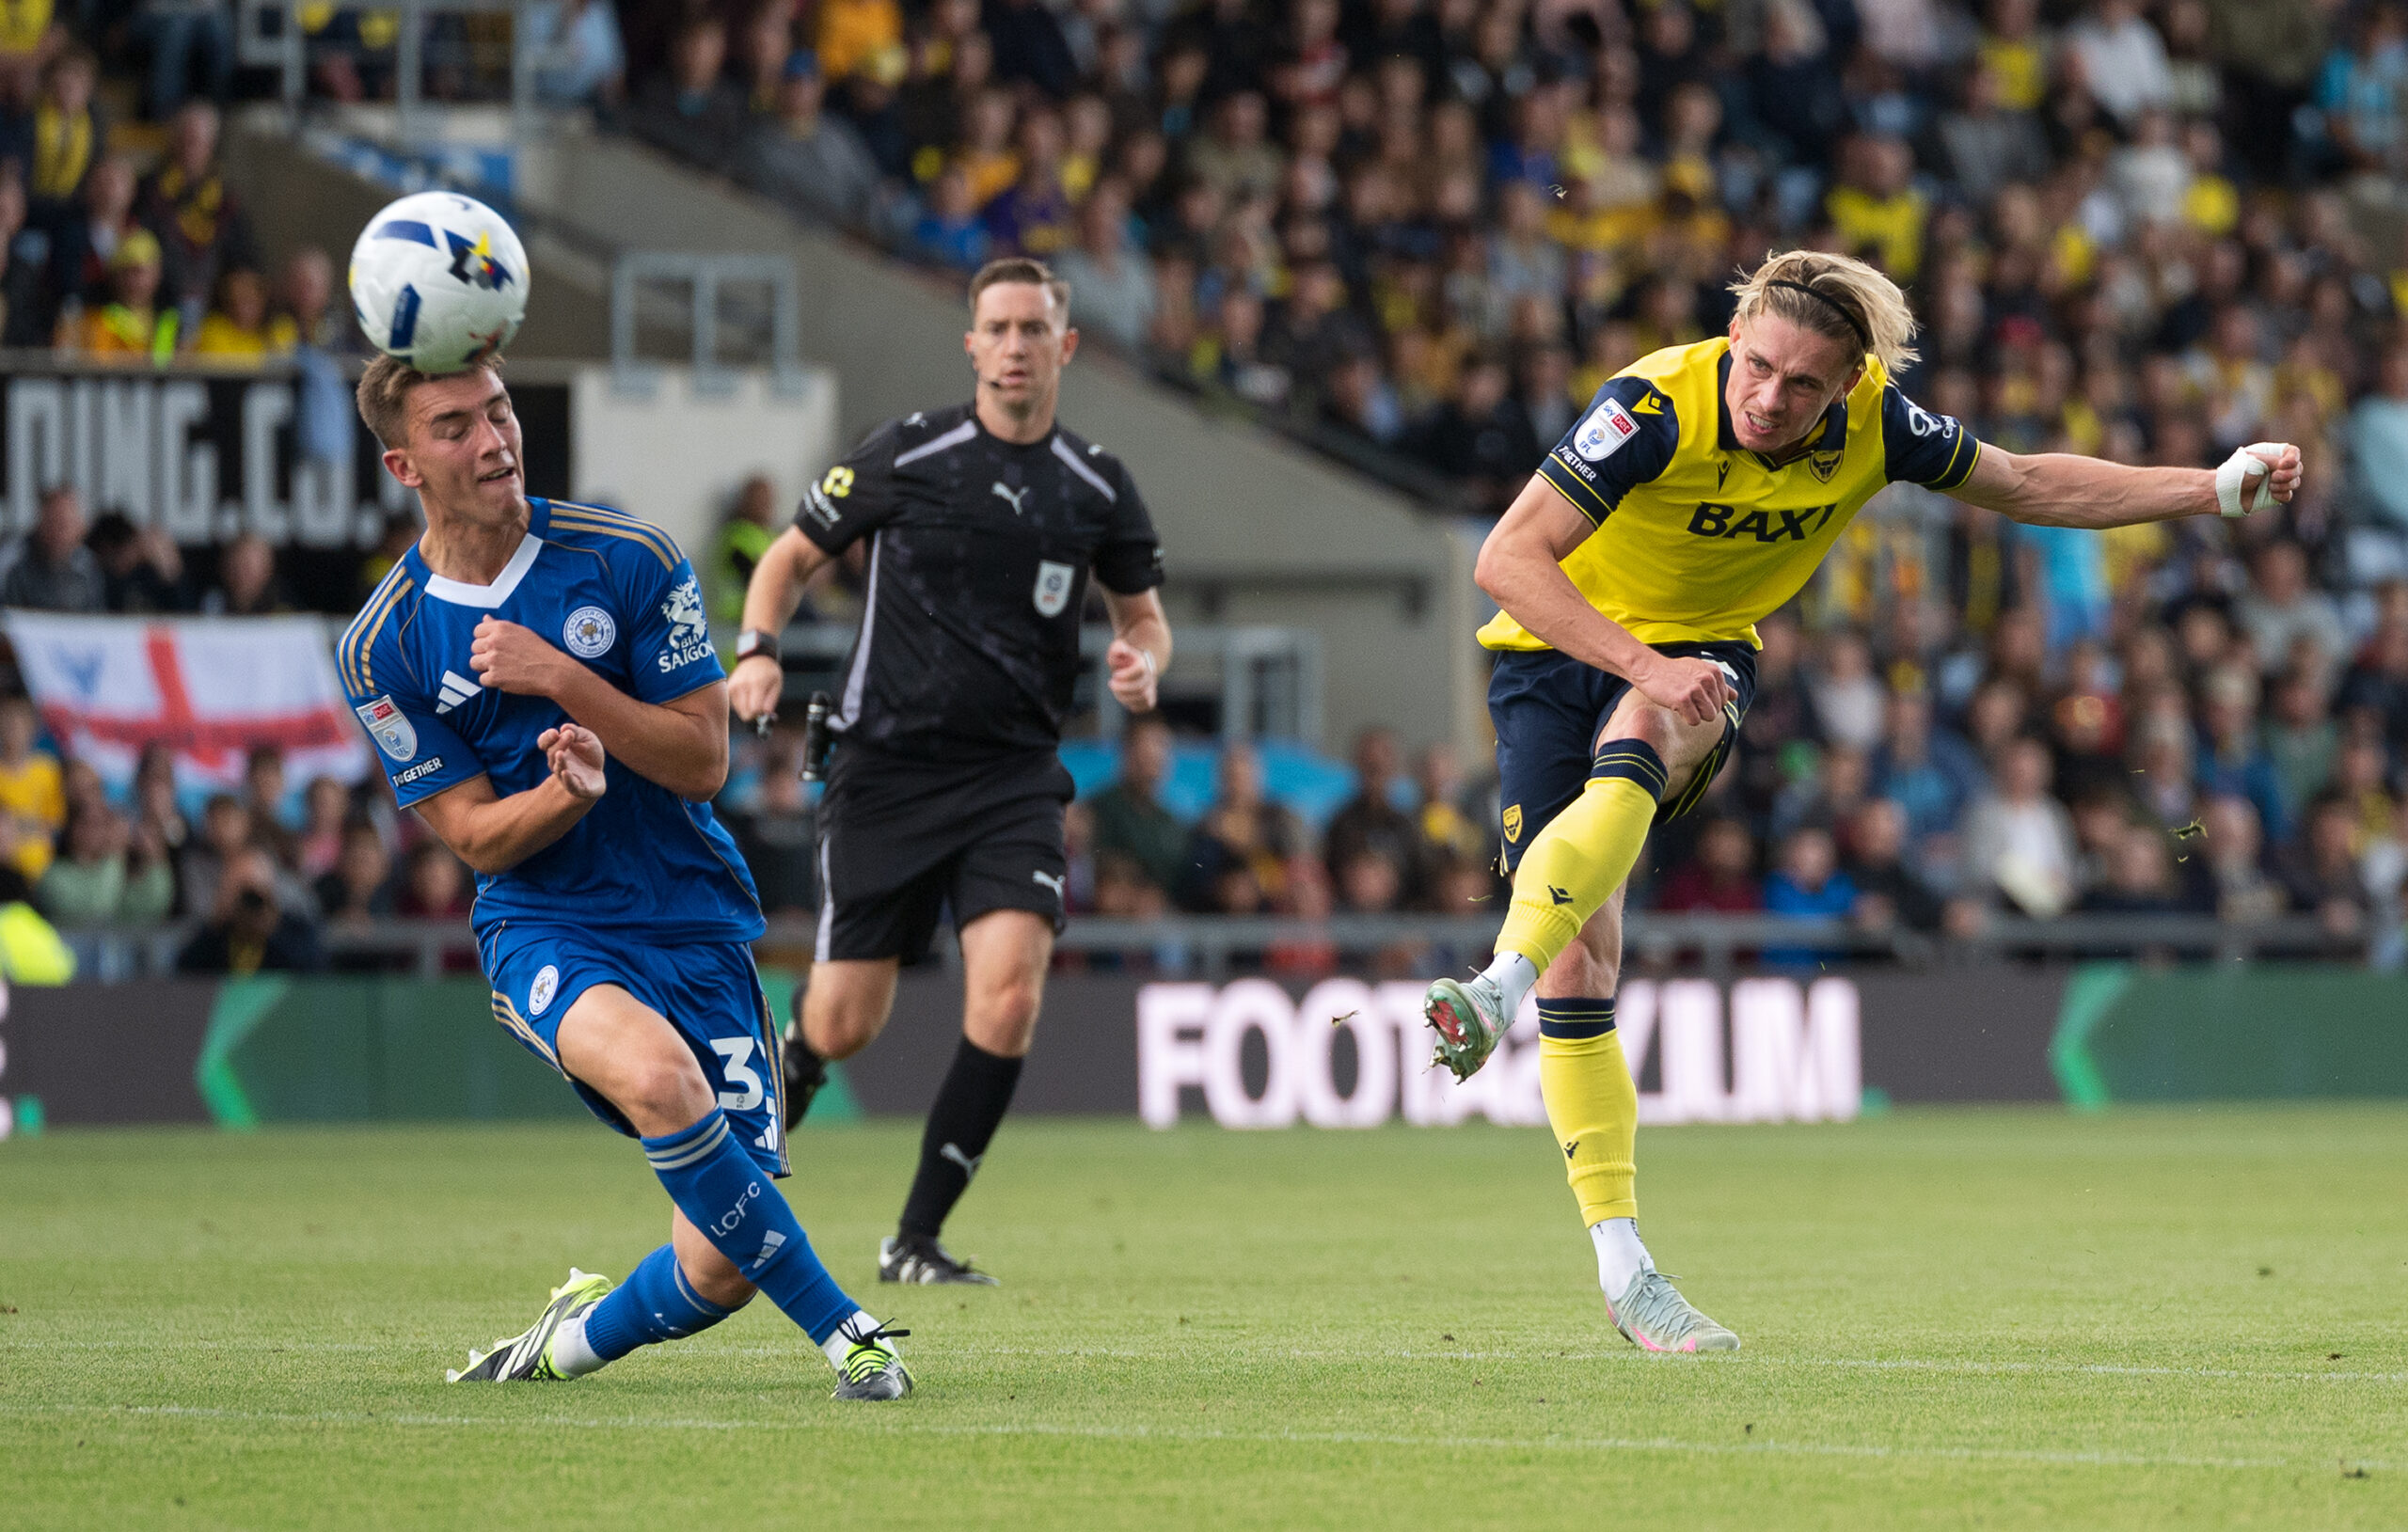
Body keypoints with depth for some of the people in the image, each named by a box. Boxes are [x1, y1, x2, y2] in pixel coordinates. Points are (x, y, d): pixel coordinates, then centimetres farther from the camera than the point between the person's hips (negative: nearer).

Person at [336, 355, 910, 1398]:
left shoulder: (625, 558, -4)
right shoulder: (382, 647, -3)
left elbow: (705, 759, -5)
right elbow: (478, 838, -3)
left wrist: (561, 679, -18)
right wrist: (569, 790, -25)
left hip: (696, 921, 1)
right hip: (544, 931, -1)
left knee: (722, 1269, -8)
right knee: (658, 1074, -37)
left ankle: (580, 1335, 26)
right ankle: (841, 1327, -23)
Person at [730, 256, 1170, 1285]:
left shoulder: (1098, 489, 4)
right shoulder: (907, 455, -2)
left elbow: (1143, 614, 18)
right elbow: (792, 555, 8)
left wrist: (1143, 662, -5)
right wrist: (758, 649, -10)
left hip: (1014, 774, 1)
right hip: (886, 766, -1)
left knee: (1009, 992, -20)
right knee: (846, 1024, -1)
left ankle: (915, 1240, -7)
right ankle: (785, 1072, 38)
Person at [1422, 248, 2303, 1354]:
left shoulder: (1873, 421, -13)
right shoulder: (1657, 407, -27)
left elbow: (2026, 485, 4)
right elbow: (1506, 559, -31)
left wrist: (2219, 489, 0)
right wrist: (1639, 661, -42)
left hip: (1700, 654, 3)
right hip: (1556, 646, -2)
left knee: (1643, 740, -36)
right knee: (1581, 953, -14)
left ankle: (1499, 989, -48)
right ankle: (1621, 1268, -9)